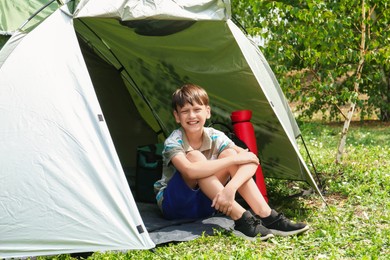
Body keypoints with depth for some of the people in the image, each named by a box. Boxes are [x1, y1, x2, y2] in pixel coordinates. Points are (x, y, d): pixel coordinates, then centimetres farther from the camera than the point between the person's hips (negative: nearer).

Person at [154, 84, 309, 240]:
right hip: (172, 205, -4)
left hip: (202, 204, 4)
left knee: (229, 154, -18)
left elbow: (251, 160, -21)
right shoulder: (173, 142, -21)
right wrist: (235, 159, -35)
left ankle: (267, 216, -26)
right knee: (194, 156, -31)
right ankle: (241, 220, -36)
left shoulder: (215, 137, -9)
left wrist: (231, 187, -40)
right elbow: (190, 171, -42)